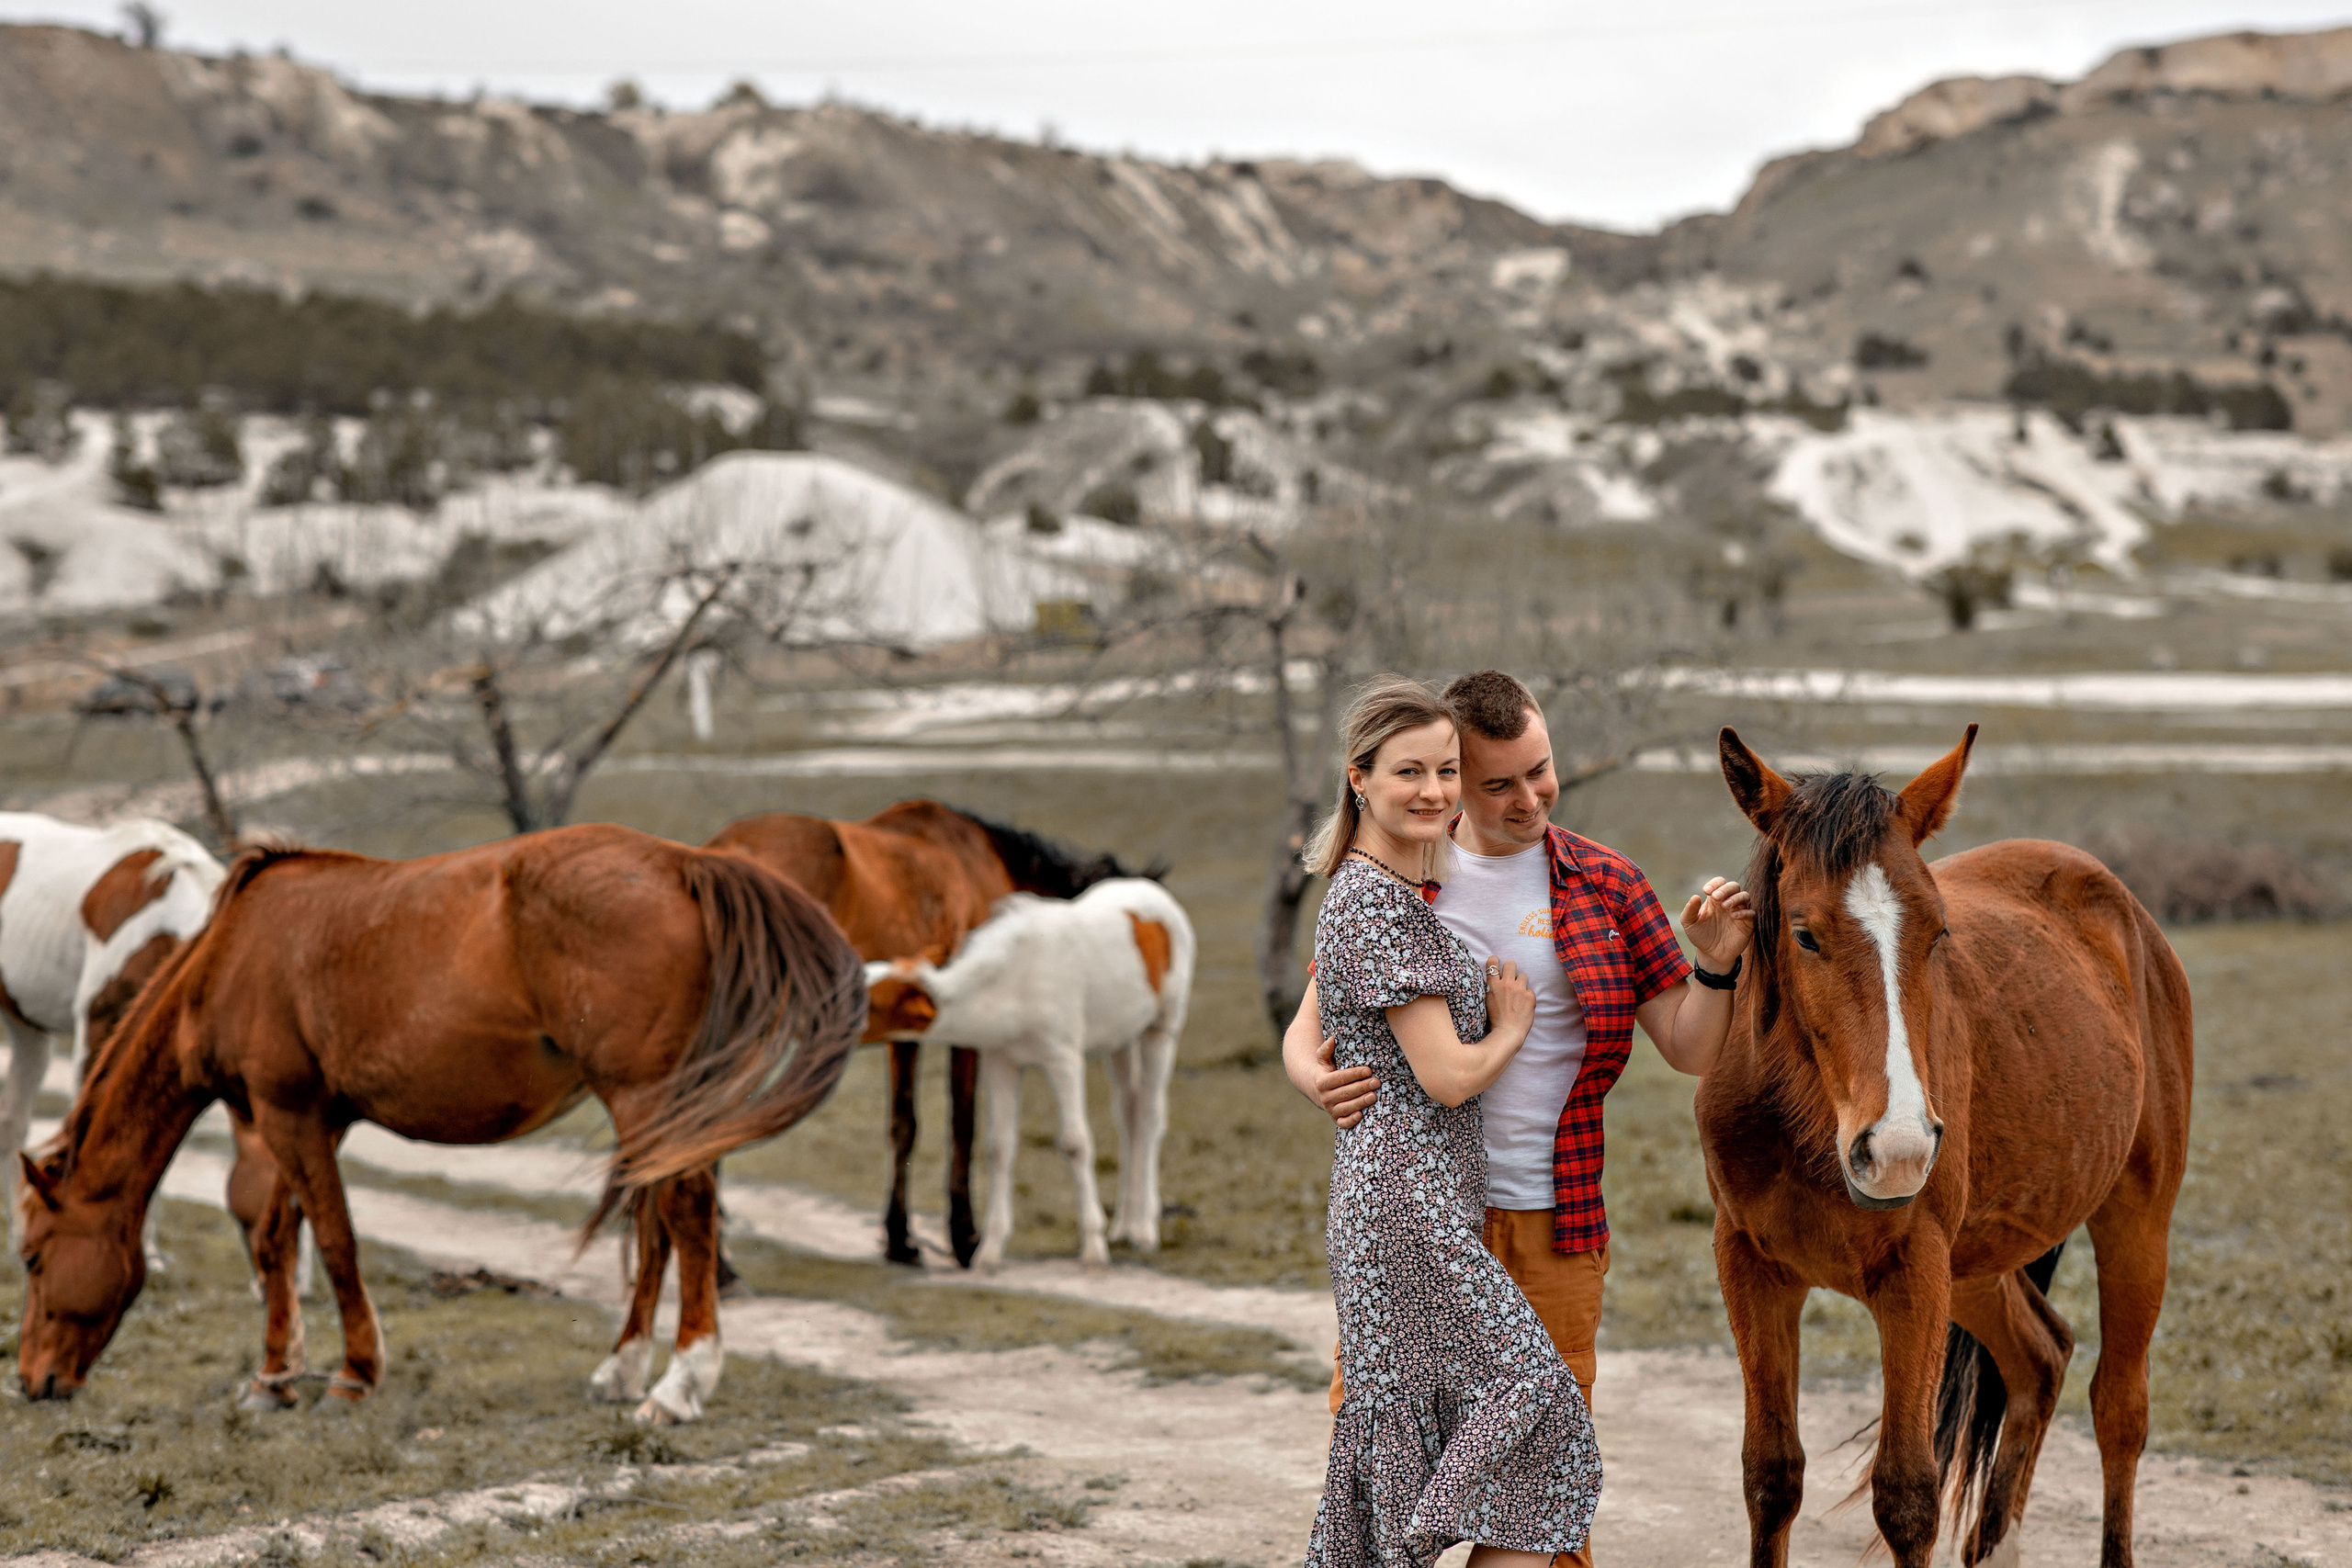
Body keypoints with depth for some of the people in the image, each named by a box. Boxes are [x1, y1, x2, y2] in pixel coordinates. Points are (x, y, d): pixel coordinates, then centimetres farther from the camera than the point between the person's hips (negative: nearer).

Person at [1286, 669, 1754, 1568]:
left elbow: (1691, 1051, 7)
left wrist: (1717, 964, -12)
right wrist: (1320, 1081, -14)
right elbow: (1308, 1030, 8)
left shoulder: (1606, 887, 5)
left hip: (1550, 1226, 0)